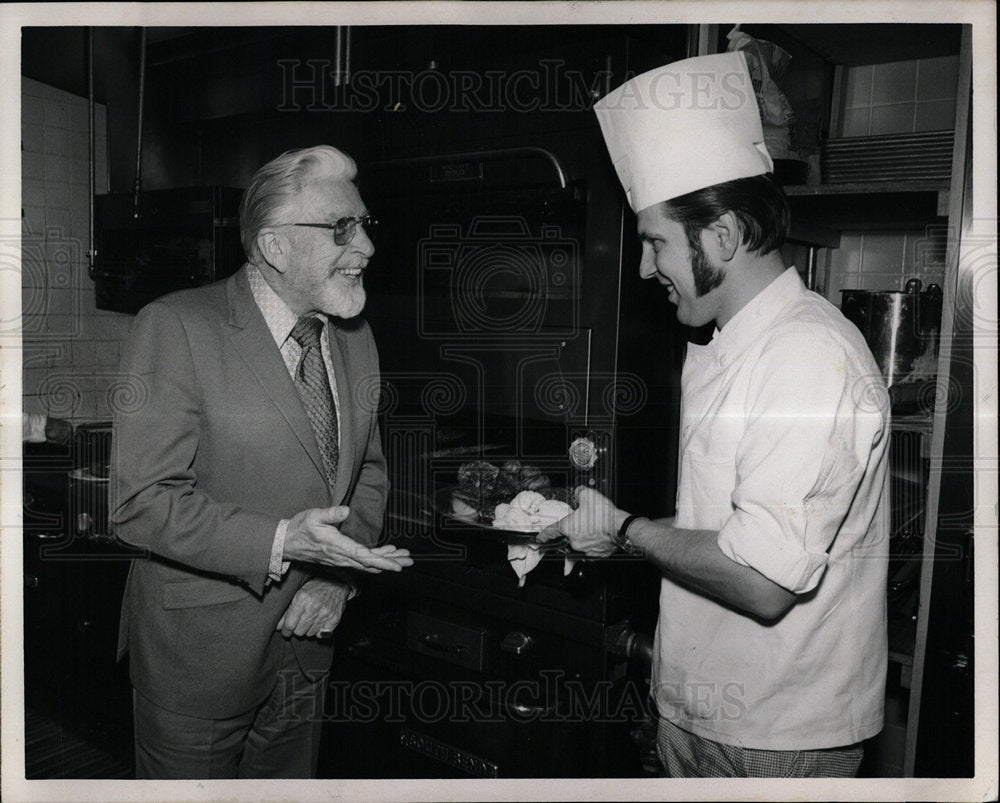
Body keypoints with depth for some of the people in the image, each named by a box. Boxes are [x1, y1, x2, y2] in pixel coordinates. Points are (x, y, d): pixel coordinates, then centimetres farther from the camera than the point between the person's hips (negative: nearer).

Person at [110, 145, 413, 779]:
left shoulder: (356, 338, 3)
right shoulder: (177, 327, -17)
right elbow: (139, 500, -19)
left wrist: (340, 572, -5)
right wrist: (278, 542, -29)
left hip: (308, 638, 6)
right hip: (198, 648, -5)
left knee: (291, 780, 22)